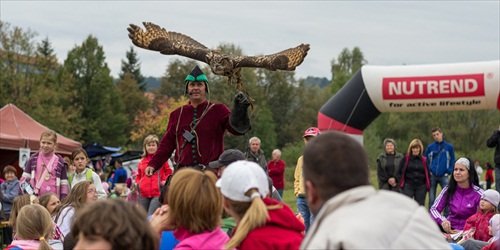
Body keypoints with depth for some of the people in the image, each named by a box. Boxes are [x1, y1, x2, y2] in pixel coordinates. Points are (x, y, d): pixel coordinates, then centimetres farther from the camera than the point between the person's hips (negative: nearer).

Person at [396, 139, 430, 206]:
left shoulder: (424, 160, 7)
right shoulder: (406, 159, 1)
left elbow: (427, 174, 12)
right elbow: (399, 172, 5)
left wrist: (428, 185, 3)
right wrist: (401, 183, -5)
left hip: (421, 187, 2)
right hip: (408, 186, -2)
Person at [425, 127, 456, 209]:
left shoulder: (449, 146, 3)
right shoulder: (430, 147, 6)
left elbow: (452, 160, 7)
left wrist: (449, 171, -4)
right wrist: (428, 171, 2)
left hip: (444, 176, -1)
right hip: (432, 176, 1)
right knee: (431, 199, 5)